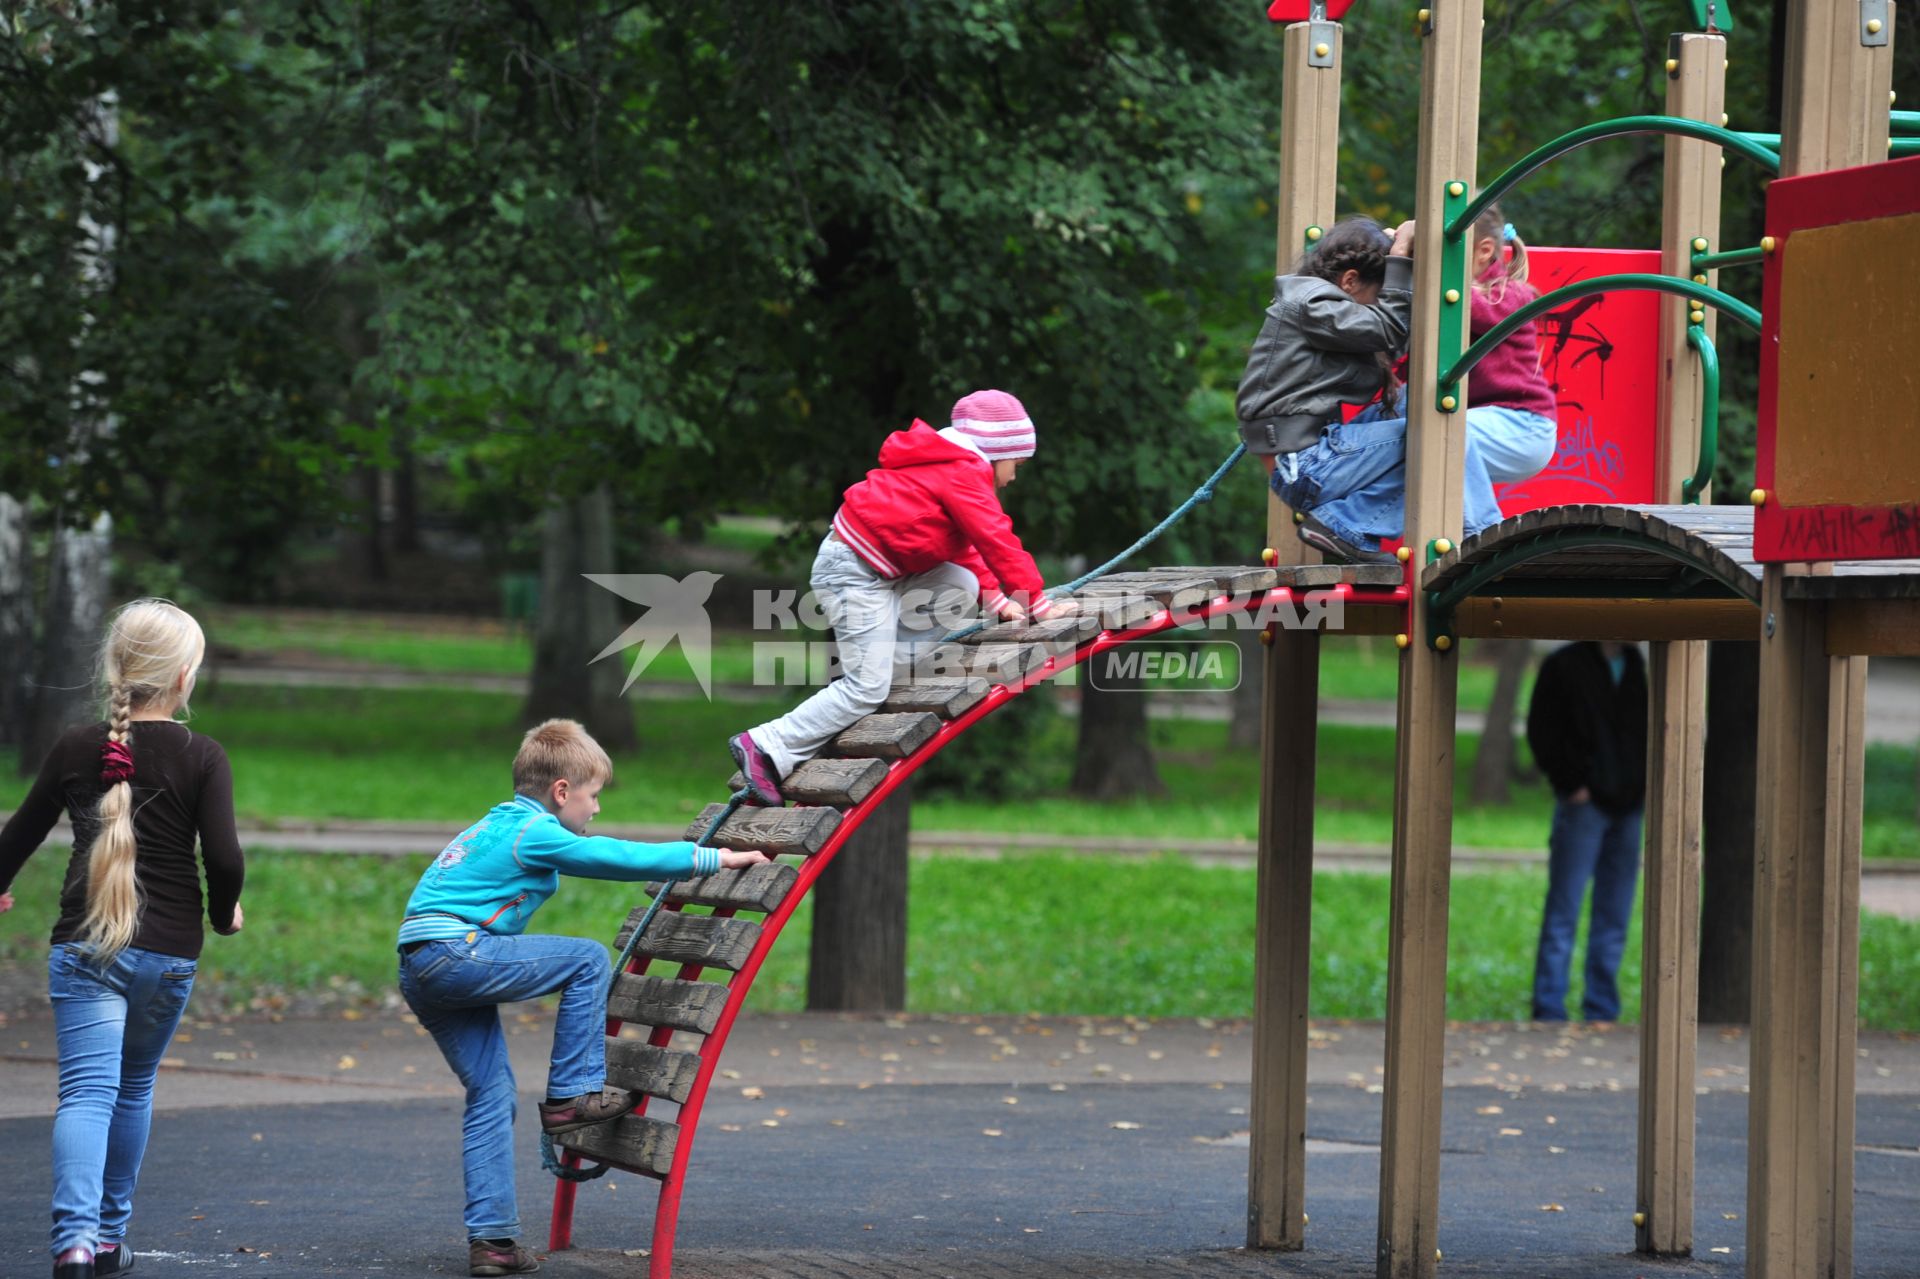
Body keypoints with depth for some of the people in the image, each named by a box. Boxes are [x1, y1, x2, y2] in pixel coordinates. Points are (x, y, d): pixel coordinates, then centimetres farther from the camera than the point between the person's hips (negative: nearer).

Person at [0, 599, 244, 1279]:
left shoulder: (75, 749, 0)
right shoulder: (201, 757, -7)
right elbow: (224, 858, -12)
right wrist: (223, 914, 10)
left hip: (84, 948, 0)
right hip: (168, 954, 0)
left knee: (87, 1091, -8)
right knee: (134, 1087, 20)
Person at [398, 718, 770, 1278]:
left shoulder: (498, 824, 23)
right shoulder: (536, 833, -6)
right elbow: (625, 858, -7)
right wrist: (717, 858, -2)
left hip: (420, 972, 10)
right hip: (455, 952, -10)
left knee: (491, 1093, 11)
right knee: (588, 959, -4)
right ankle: (570, 1095, 0)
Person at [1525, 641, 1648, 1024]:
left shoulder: (1639, 668, 12)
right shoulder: (1564, 666, -1)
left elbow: (1653, 731, 19)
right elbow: (1542, 731, -3)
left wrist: (1649, 782, 4)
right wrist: (1570, 783, -11)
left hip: (1629, 806, 5)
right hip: (1584, 803, -5)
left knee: (1615, 916, 6)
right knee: (1564, 910, -6)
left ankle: (1602, 1011, 11)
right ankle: (1549, 1009, -4)